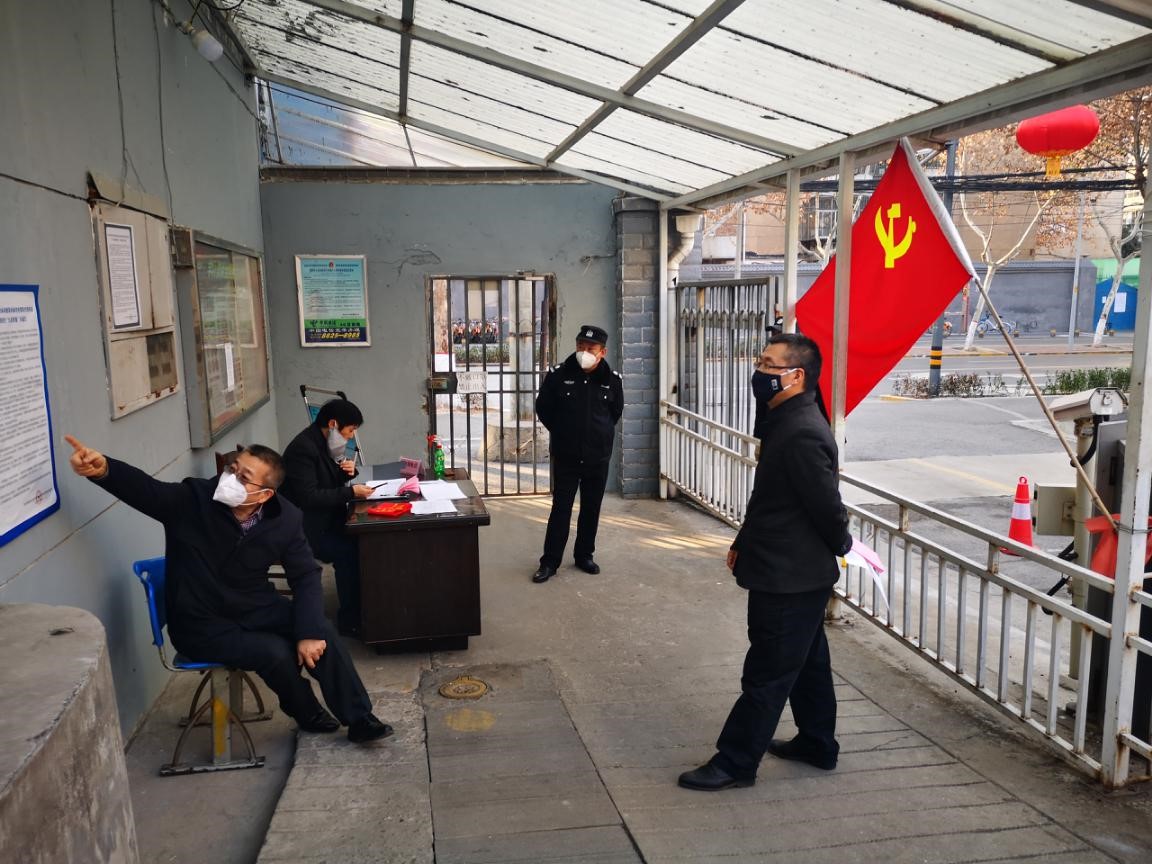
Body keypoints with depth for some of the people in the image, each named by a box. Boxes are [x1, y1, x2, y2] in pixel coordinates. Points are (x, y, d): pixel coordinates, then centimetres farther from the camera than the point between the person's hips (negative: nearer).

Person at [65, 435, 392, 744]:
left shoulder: (286, 520, -13)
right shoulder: (192, 499, -20)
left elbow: (306, 576, -8)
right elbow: (143, 487, -33)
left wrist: (309, 632, -19)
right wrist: (103, 468, -56)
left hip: (255, 608, 3)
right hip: (200, 623, -3)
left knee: (321, 631, -18)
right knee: (276, 652, -24)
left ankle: (359, 720, -3)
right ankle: (308, 715, 8)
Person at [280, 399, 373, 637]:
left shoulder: (325, 445, 9)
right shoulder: (303, 448, -20)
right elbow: (308, 497, -27)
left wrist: (347, 471, -1)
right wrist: (351, 492, -25)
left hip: (325, 520, 9)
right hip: (305, 529, -9)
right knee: (349, 551, -26)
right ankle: (349, 621, -14)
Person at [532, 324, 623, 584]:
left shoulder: (612, 379, -4)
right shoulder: (559, 375, -9)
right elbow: (543, 408, 6)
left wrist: (602, 432, 10)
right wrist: (561, 432, 7)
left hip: (598, 457, 2)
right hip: (566, 456, -2)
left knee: (591, 509, 12)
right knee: (560, 509, 1)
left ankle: (585, 555, 27)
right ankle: (549, 562, 10)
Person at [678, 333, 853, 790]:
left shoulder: (802, 435, -26)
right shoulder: (785, 422, 8)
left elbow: (827, 504, -23)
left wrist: (840, 545, -4)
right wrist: (745, 542, 15)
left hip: (788, 579, -10)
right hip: (798, 576, 10)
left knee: (766, 674, 2)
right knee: (806, 662, 21)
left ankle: (735, 762, 13)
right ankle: (817, 744, 37)